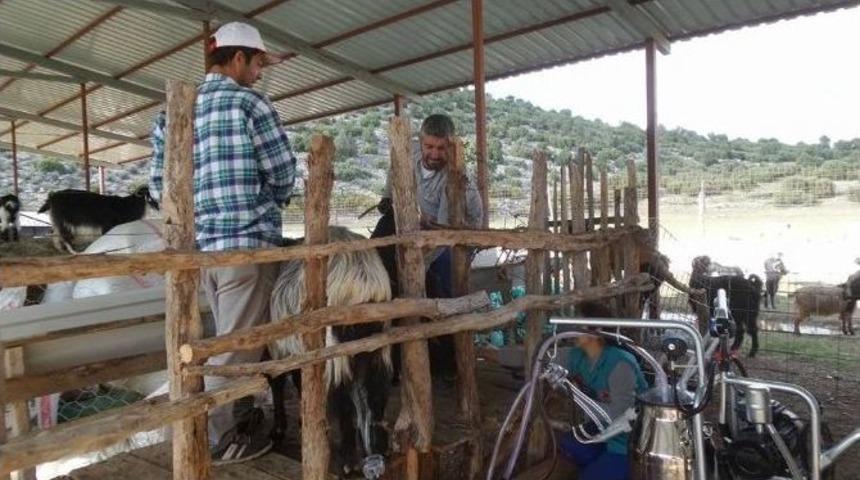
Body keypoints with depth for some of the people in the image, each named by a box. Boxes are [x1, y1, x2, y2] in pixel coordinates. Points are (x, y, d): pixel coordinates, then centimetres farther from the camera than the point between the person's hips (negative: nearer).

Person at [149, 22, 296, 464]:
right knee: (238, 346, 3)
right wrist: (270, 202, 15)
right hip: (247, 241, -7)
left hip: (200, 245, 7)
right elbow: (283, 174, -6)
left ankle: (242, 418, 33)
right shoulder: (250, 103, -8)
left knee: (228, 341, 20)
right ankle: (221, 440, 15)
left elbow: (159, 183, 11)